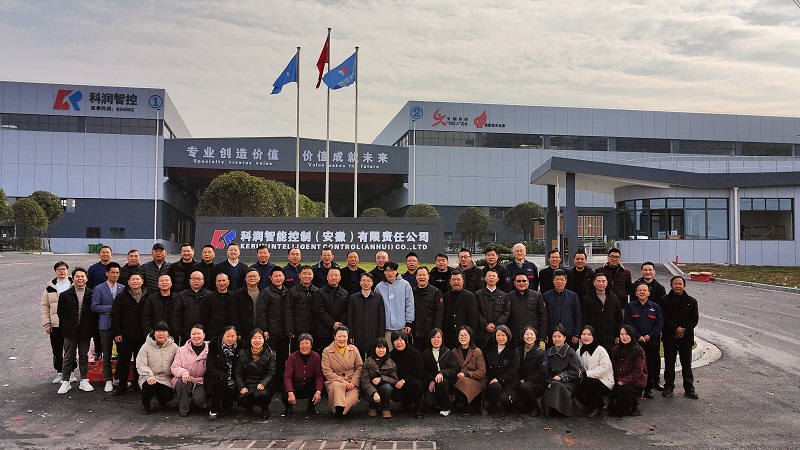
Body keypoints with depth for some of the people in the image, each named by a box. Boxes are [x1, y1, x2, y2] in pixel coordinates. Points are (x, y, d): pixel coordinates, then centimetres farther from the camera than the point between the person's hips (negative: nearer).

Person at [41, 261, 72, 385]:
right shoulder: (50, 288, 6)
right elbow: (45, 306, 7)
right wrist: (46, 323, 0)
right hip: (55, 325, 2)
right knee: (57, 350, 7)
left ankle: (70, 372, 19)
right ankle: (59, 372, 19)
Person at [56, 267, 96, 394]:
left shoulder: (91, 295, 0)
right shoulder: (65, 295, 0)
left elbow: (95, 313, 4)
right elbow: (60, 313, 3)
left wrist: (92, 329, 0)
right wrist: (65, 329, 2)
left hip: (85, 331, 1)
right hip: (70, 332, -1)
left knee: (84, 356, 9)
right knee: (68, 357, 5)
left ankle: (84, 381, 17)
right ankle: (65, 382, 13)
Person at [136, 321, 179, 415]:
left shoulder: (173, 347, 3)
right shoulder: (146, 346, -2)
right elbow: (140, 364, -8)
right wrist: (149, 376, -22)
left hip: (166, 378, 2)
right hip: (149, 377, -1)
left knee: (167, 397, -18)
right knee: (150, 386, -33)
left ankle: (161, 400, 24)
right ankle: (145, 405, 2)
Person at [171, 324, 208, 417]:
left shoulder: (209, 350, 1)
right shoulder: (182, 350, 5)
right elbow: (174, 367, 0)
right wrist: (183, 372, -21)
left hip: (200, 382, -1)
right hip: (184, 380, 1)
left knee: (199, 399, -27)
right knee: (183, 382, -34)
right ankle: (183, 409, -13)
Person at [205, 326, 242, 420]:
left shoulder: (240, 349, 1)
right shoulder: (214, 348, -7)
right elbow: (210, 370, -15)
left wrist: (234, 381, -10)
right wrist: (226, 377, -27)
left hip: (232, 384, 3)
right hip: (214, 382, -3)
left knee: (234, 393, -26)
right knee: (221, 381, -34)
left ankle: (226, 403, 13)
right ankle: (213, 410, -16)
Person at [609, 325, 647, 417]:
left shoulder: (638, 351, -5)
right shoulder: (615, 350, 13)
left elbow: (637, 372, -10)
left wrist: (623, 381, -20)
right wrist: (616, 381, -3)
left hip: (635, 383, -4)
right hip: (618, 383, 4)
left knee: (621, 390, -33)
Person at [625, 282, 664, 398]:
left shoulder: (655, 307, 8)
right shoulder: (630, 306, 5)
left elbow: (660, 324, 3)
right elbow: (628, 323, -2)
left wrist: (650, 336, -9)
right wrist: (638, 336, -12)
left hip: (652, 341, 1)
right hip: (636, 342, -1)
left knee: (651, 365, 3)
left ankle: (648, 388, 12)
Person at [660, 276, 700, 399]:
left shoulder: (691, 301, 6)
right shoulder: (665, 300, 1)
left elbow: (694, 318, -2)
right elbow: (664, 318, -7)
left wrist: (683, 330, -13)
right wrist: (675, 329, -18)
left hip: (686, 337, 1)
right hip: (669, 337, -1)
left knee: (686, 364, 7)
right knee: (669, 363, 6)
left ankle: (689, 389, 15)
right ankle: (668, 387, 16)